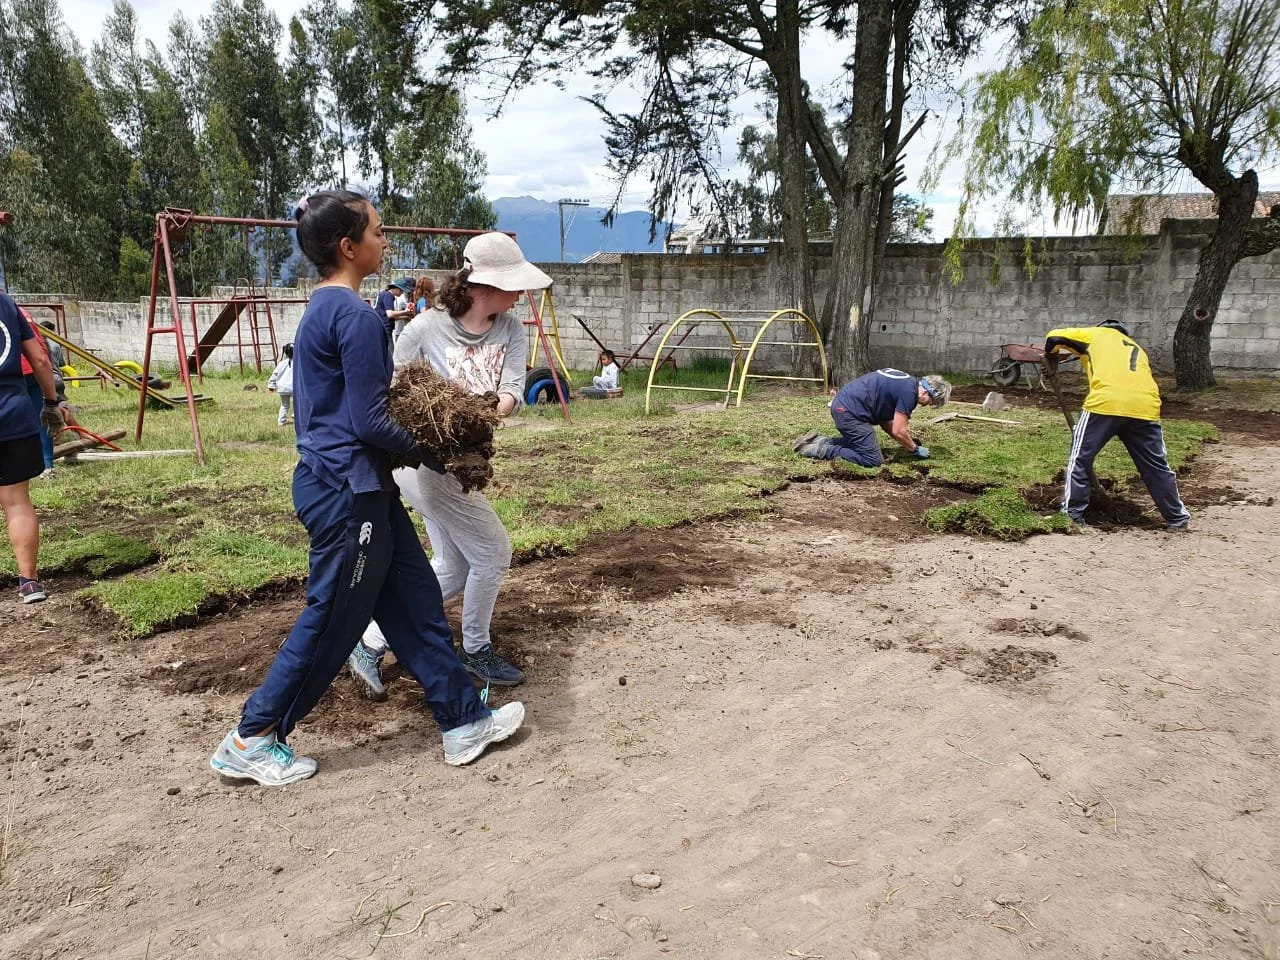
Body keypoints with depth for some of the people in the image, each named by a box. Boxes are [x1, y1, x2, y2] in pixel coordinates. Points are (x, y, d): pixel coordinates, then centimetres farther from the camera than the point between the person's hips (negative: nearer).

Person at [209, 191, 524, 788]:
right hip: (349, 491, -10)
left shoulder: (323, 309, 12)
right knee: (331, 620, 4)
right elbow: (369, 422, -20)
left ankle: (464, 721, 22)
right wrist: (422, 450, -4)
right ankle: (249, 741, 21)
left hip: (339, 483, 10)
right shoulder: (356, 316, -19)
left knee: (414, 600, 13)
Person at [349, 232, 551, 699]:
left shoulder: (510, 328, -1)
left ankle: (370, 644, 26)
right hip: (427, 462, -8)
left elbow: (513, 388, -12)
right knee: (492, 551, 1)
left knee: (453, 569, 16)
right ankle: (476, 650, 25)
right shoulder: (426, 327, -16)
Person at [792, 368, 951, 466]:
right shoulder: (909, 391, -12)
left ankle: (821, 440, 13)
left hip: (842, 404, 10)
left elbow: (885, 419, 22)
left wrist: (906, 443, 17)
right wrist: (915, 449, 3)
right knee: (872, 460, -9)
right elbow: (899, 431, -13)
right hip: (851, 411, -10)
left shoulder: (905, 382, 19)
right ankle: (819, 450, -10)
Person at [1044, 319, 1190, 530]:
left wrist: (1050, 357, 39)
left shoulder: (1095, 334, 25)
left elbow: (1053, 337, 18)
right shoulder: (1137, 348, 37)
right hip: (1145, 406, 4)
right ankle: (1177, 517, 24)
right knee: (1156, 466, 16)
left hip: (1105, 402, -4)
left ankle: (1072, 513, 10)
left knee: (1080, 457, 11)